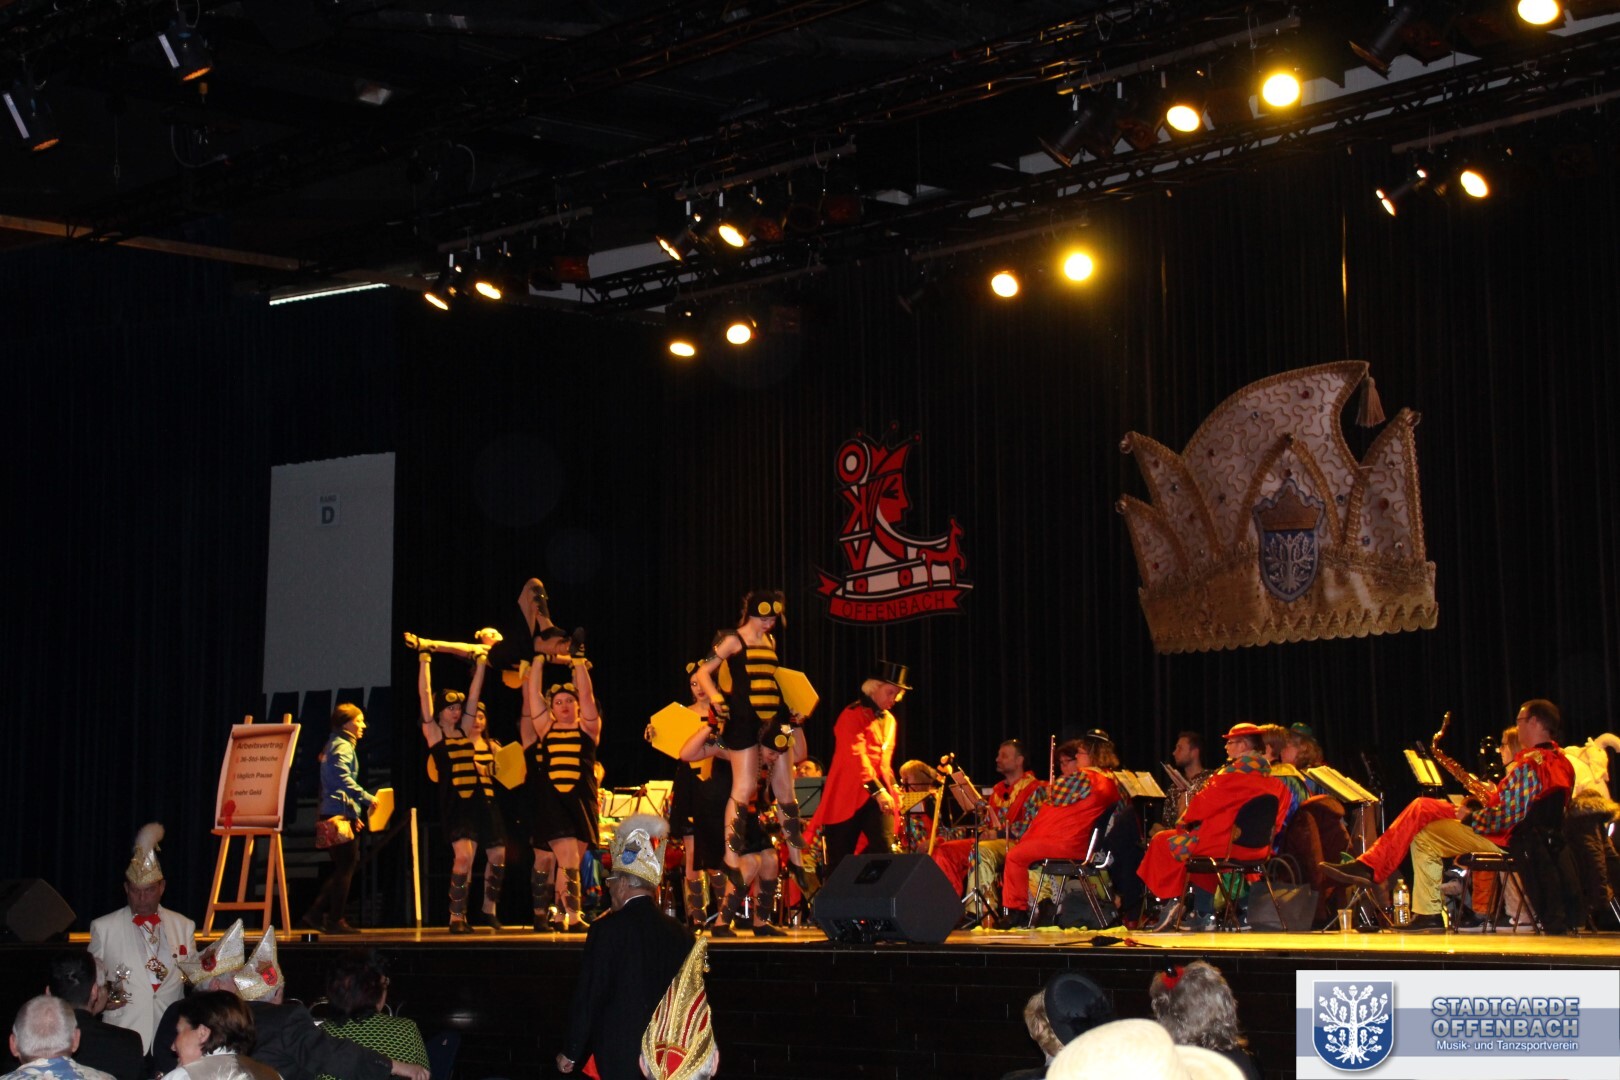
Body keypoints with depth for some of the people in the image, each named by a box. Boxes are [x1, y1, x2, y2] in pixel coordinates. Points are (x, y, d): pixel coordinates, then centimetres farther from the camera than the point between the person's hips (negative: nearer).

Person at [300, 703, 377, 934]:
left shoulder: (336, 745, 22)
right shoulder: (342, 746, -9)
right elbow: (343, 778, -25)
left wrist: (355, 813, 25)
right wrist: (367, 798, -26)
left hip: (335, 813, 10)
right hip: (339, 815, -10)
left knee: (343, 869, 12)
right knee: (346, 867, -5)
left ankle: (314, 915, 10)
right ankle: (335, 920, -1)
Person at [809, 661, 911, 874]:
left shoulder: (889, 720, 18)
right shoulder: (853, 715, -7)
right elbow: (856, 756, -19)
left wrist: (892, 786, 10)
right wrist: (876, 789, -27)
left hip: (879, 794, 6)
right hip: (849, 795, -6)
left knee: (884, 848, -13)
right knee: (839, 859, -1)